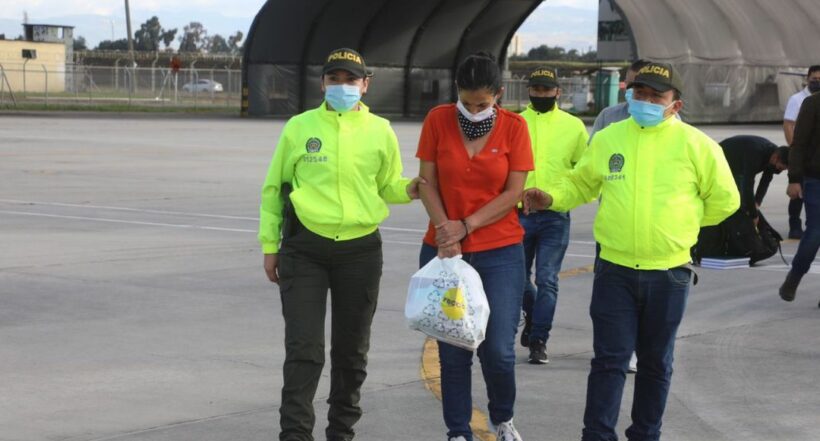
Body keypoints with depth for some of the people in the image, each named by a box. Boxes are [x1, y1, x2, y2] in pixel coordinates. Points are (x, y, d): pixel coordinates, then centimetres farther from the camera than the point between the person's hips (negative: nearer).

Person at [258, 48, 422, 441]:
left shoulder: (380, 131, 4)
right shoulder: (299, 127, 0)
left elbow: (388, 186, 12)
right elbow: (274, 188, 7)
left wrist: (410, 189, -11)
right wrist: (270, 246, 5)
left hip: (360, 250, 2)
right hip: (304, 249, -2)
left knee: (351, 350, 12)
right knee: (304, 349, -7)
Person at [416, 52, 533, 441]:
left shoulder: (514, 126, -4)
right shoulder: (438, 120, -2)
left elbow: (513, 192, -5)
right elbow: (427, 183, -1)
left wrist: (465, 226, -13)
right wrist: (446, 234, -13)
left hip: (500, 252, -1)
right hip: (444, 250, 1)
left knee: (498, 349, -2)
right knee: (452, 350, 4)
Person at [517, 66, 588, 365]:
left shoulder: (573, 126, 4)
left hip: (555, 217, -1)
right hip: (519, 214, 1)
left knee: (547, 281, -6)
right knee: (519, 278, 11)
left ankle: (538, 341, 1)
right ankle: (532, 320, 38)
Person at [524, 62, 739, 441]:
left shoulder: (696, 145, -4)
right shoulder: (608, 138, 3)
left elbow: (724, 199, 5)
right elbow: (580, 184, 14)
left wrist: (683, 221, 8)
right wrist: (551, 198, -4)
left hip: (668, 274, 0)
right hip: (615, 270, 1)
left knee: (655, 361, 13)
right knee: (609, 359, -1)